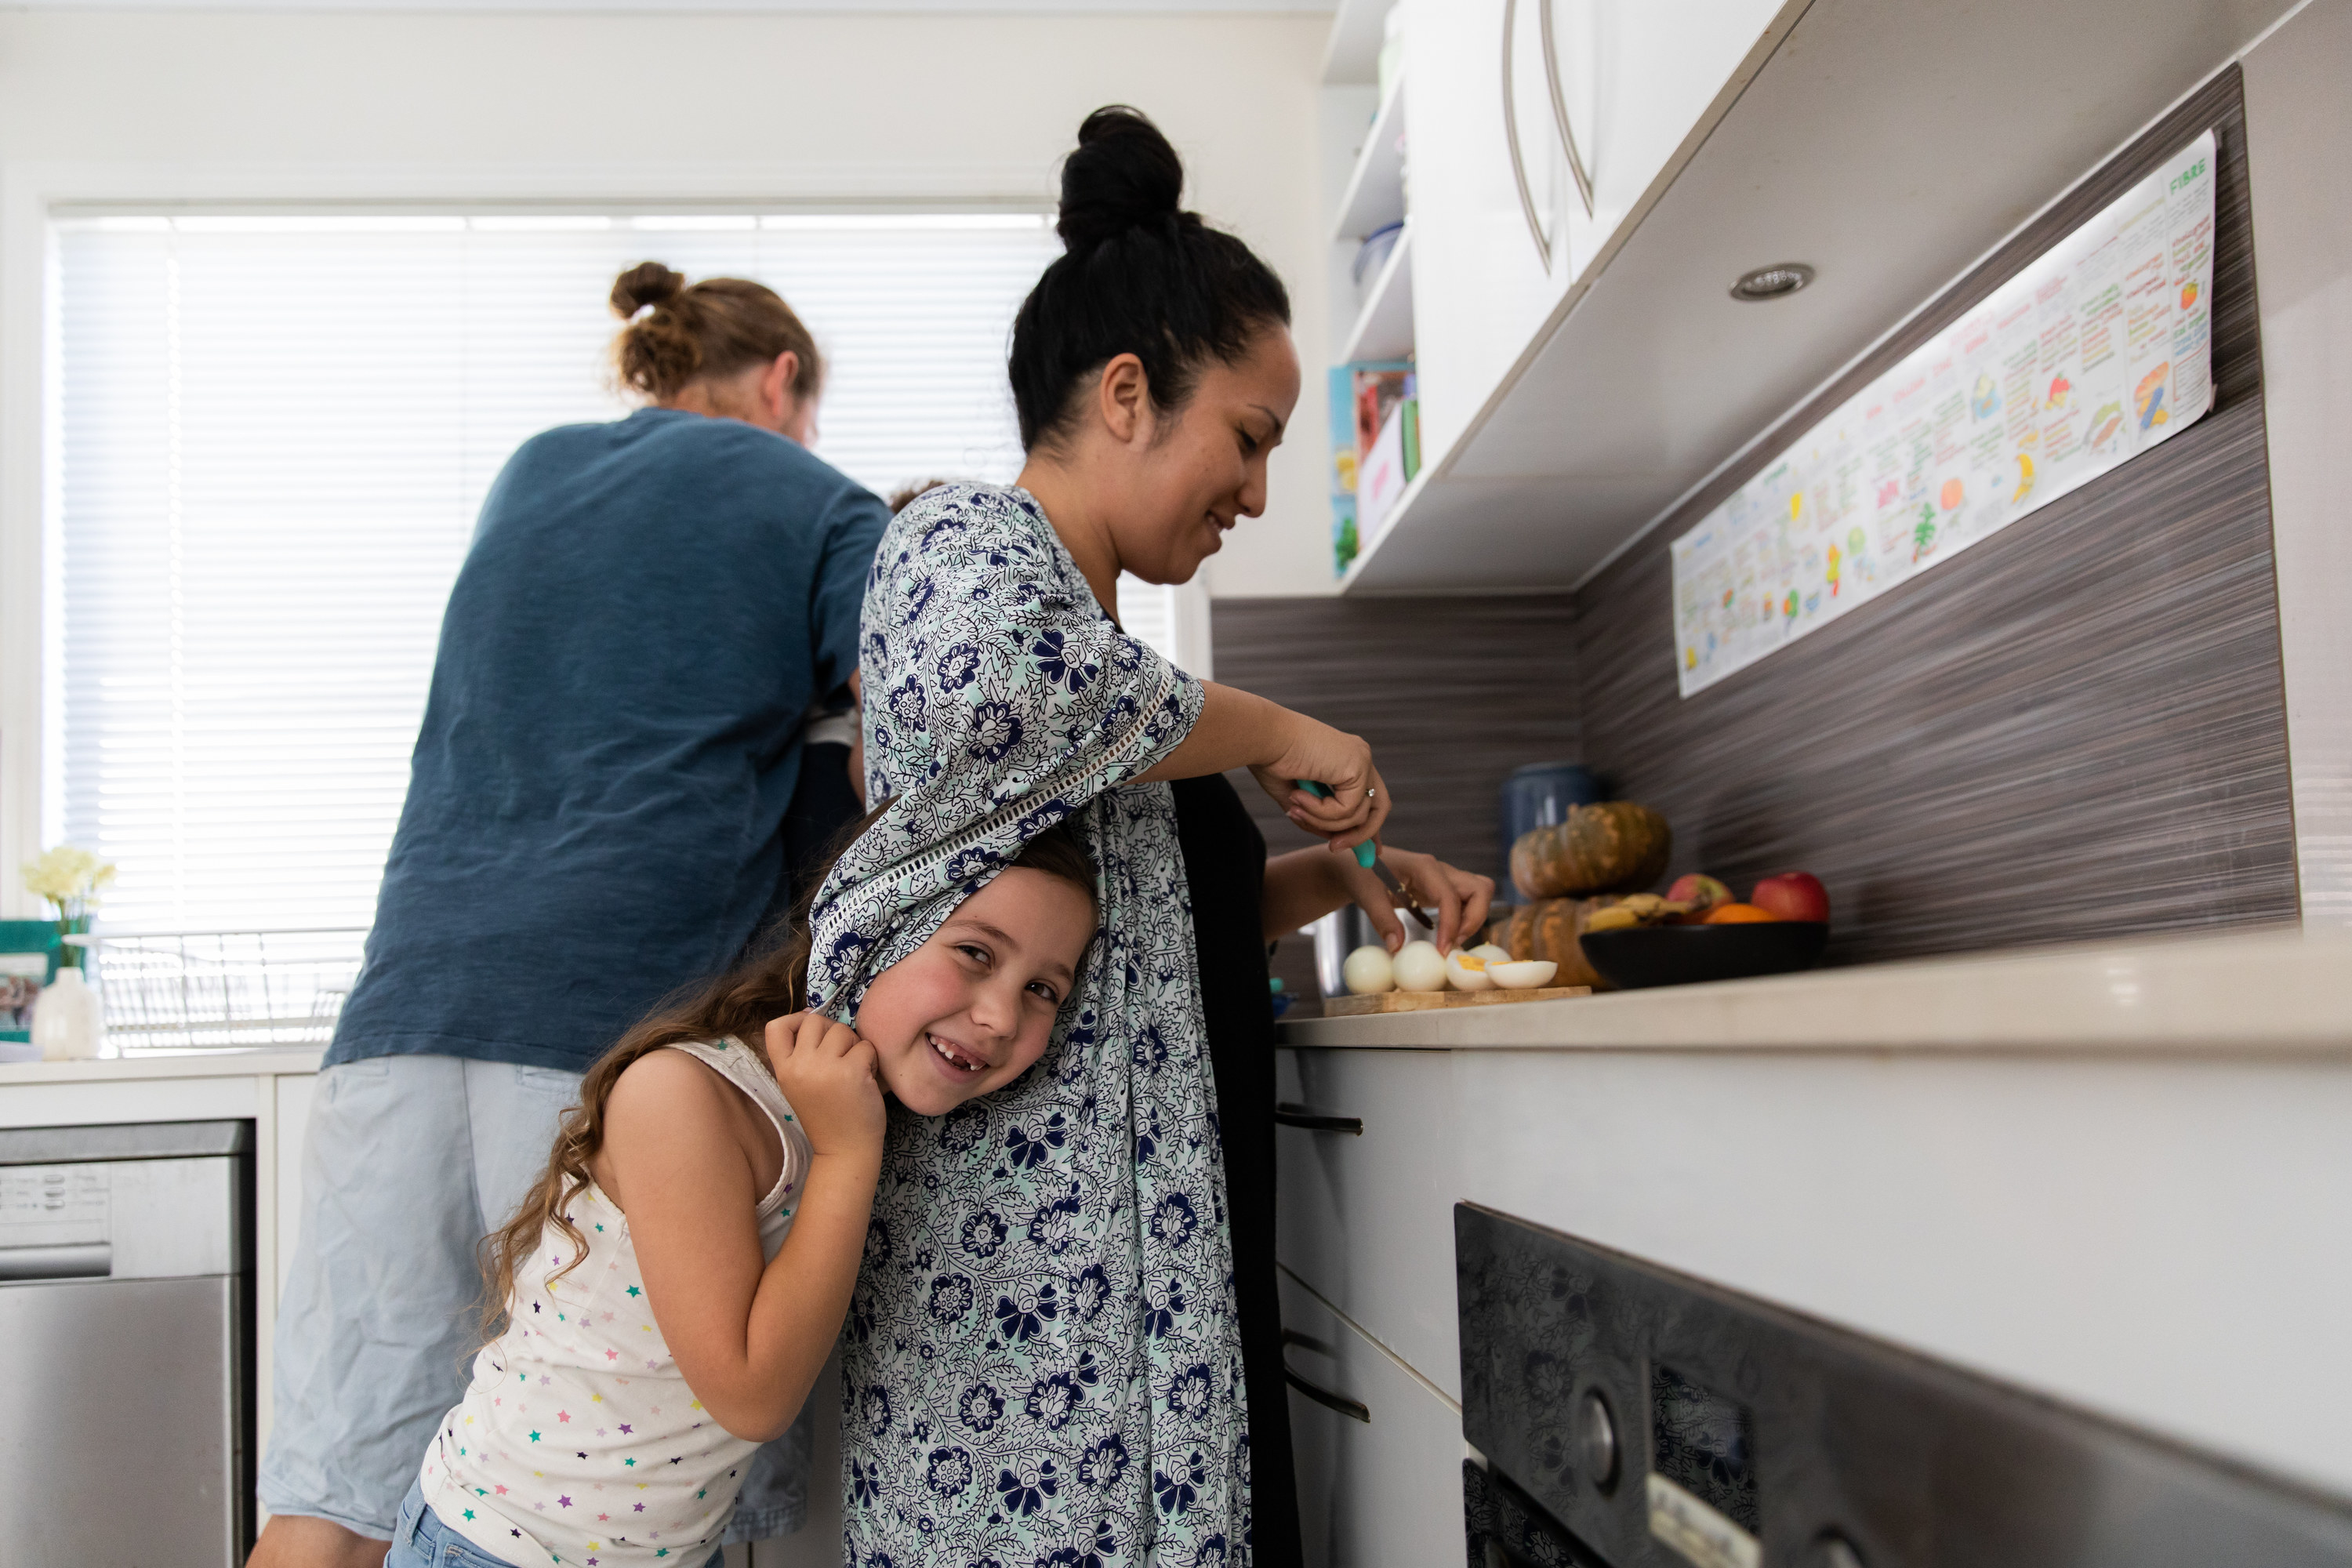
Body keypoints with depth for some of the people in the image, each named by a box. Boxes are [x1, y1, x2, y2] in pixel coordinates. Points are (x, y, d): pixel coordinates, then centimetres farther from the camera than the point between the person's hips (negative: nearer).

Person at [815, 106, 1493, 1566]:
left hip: (1135, 1235, 9)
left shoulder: (1094, 625, 22)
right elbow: (972, 680, -31)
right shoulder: (965, 538, -5)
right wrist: (1277, 733, -17)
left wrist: (1336, 874, 12)